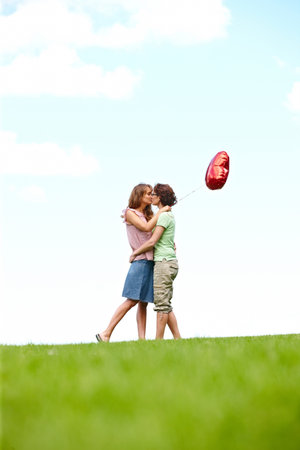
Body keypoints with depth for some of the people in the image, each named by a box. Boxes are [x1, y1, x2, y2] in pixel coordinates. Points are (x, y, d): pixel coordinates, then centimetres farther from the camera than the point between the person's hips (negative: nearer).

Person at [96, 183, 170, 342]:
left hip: (151, 262, 7)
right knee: (132, 301, -13)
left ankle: (141, 339, 1)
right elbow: (146, 228, -14)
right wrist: (160, 212, -7)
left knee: (143, 303, 3)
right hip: (140, 261, -7)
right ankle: (106, 334, -11)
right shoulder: (130, 213, -1)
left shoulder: (148, 215, 20)